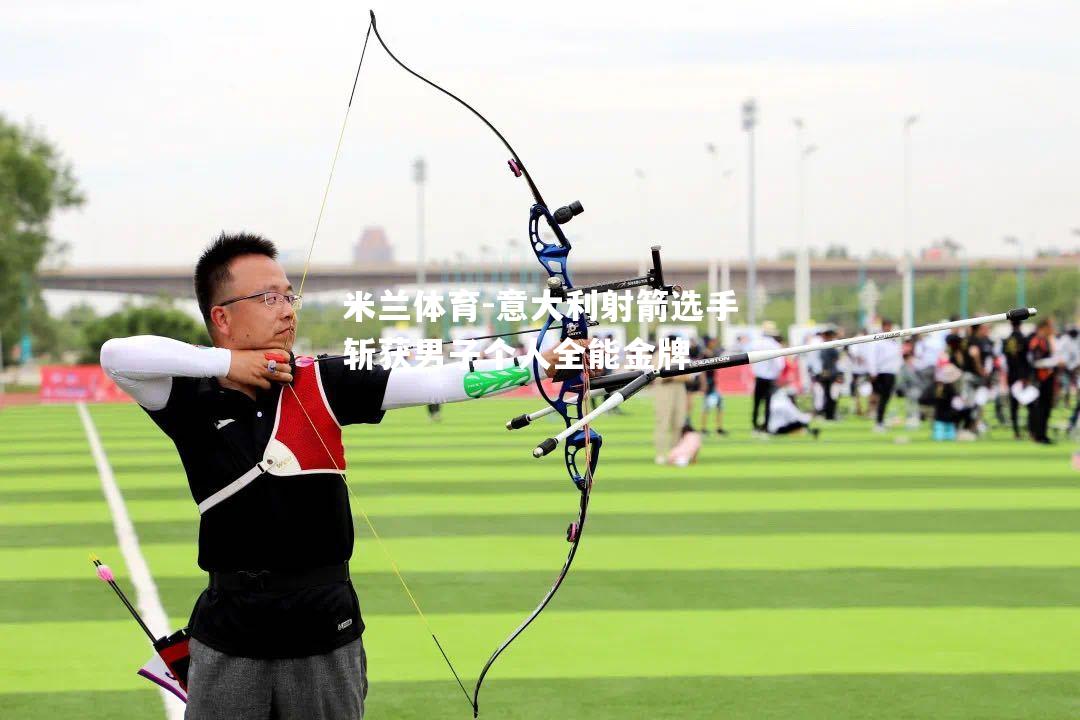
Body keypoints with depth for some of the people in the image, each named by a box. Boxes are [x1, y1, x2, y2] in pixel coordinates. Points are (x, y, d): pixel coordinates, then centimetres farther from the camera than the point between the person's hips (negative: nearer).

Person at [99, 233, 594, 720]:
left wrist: (538, 364, -18)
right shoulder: (194, 399, -2)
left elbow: (435, 381, -7)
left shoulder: (323, 384, 1)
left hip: (327, 631, 1)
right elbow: (117, 355, -18)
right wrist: (225, 363, -16)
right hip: (229, 639, -1)